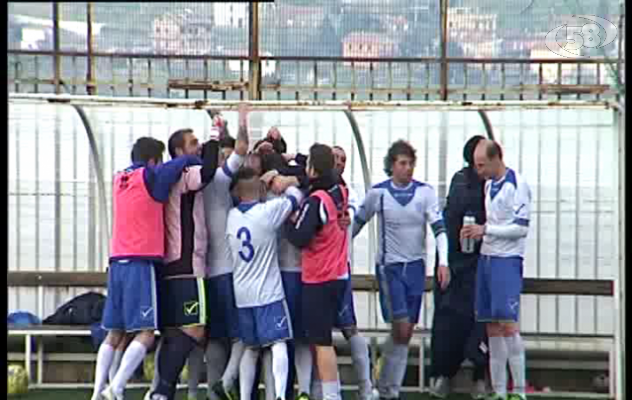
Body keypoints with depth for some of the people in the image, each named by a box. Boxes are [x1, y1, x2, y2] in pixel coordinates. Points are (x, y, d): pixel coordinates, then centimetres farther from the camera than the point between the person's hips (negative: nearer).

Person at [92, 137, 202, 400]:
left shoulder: (120, 179, 16)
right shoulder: (150, 177, -3)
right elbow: (186, 162, -2)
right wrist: (205, 163, 16)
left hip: (117, 262, 7)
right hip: (142, 262, -7)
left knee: (114, 334, 11)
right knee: (146, 332, -8)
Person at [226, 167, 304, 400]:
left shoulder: (231, 216, 3)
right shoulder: (269, 210, -11)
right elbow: (295, 195, 1)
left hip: (242, 295, 5)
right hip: (269, 293, -5)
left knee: (250, 348, 15)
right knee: (278, 345, -7)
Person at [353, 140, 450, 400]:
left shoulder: (425, 192, -1)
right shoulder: (378, 193, -4)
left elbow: (439, 228, -6)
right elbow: (357, 223, 9)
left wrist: (443, 262, -17)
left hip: (415, 266, 3)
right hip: (389, 266, -3)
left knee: (406, 334, 4)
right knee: (401, 327, -15)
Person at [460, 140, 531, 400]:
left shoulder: (517, 185, -11)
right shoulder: (488, 185, 14)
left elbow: (521, 228, -15)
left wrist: (485, 230, -15)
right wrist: (476, 232, 6)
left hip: (507, 260, -8)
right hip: (486, 258, 8)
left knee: (507, 322, -13)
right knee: (492, 327, 6)